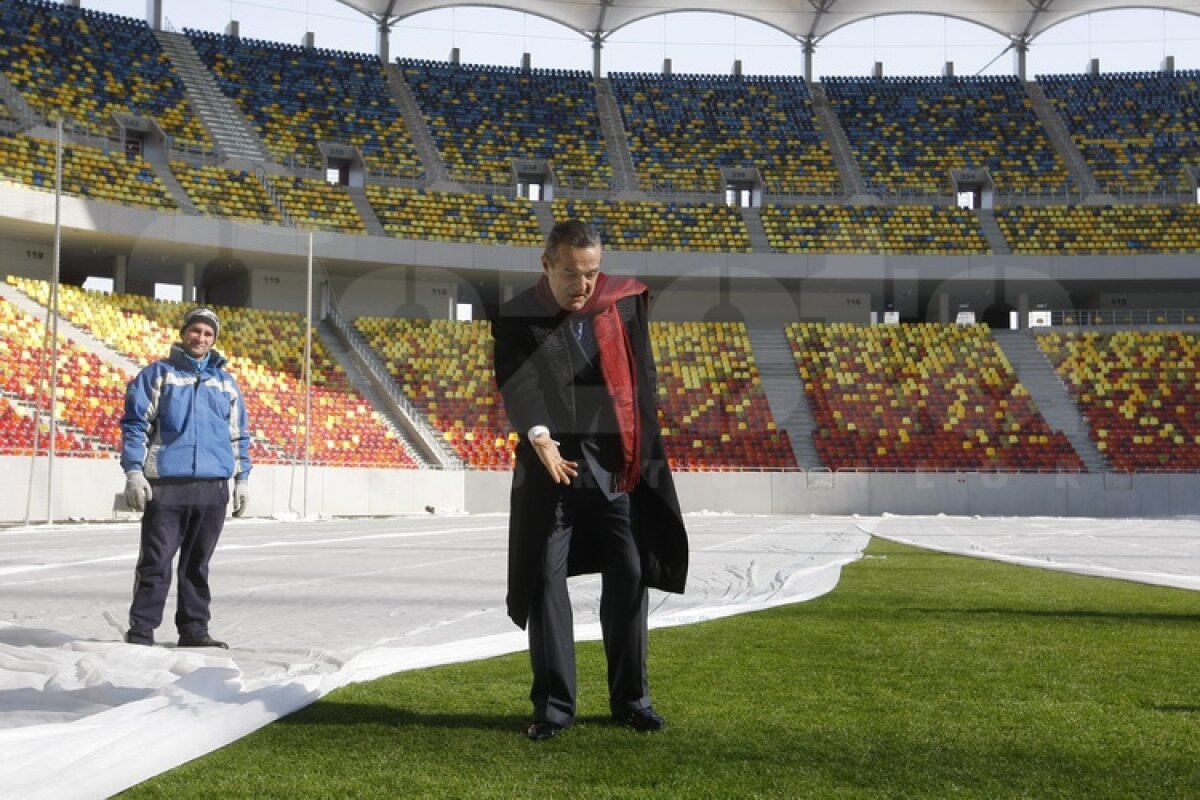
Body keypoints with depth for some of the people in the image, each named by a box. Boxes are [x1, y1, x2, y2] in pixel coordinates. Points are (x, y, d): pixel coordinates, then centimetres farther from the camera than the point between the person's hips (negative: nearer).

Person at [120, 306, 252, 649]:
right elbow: (134, 423, 0)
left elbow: (238, 435, 19)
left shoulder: (226, 382, 16)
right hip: (166, 484, -3)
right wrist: (133, 471, -9)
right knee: (155, 563, -2)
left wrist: (242, 479, 13)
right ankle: (140, 632, 4)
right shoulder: (158, 374, 5)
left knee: (197, 565, 9)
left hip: (213, 487, 4)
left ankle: (193, 628, 16)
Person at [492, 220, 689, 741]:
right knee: (544, 580, -2)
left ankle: (630, 698, 19)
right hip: (550, 464, -2)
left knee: (629, 576, 6)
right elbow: (517, 382, -20)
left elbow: (641, 376, 11)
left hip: (616, 463, 2)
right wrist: (539, 437, -38)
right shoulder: (518, 319, -5)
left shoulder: (624, 303, 3)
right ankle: (553, 705, 9)